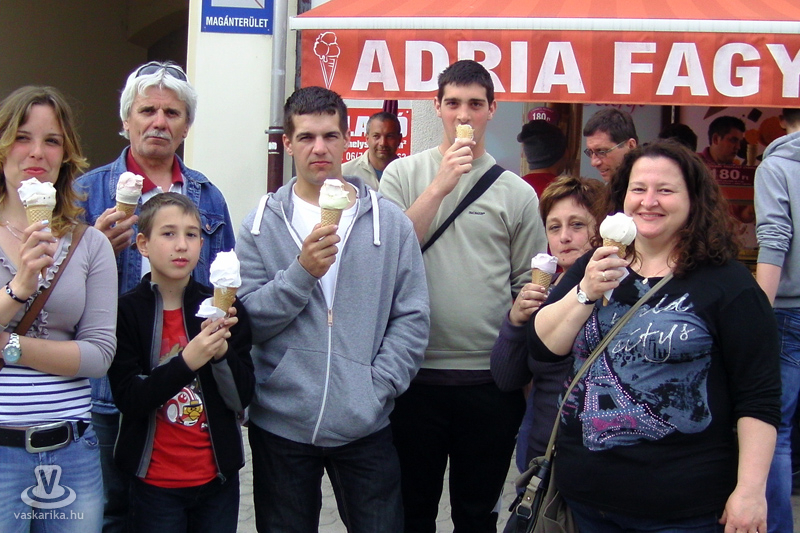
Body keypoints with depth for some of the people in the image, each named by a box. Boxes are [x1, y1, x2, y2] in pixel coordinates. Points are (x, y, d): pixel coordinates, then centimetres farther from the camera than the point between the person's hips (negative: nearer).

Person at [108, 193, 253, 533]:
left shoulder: (224, 308, 1)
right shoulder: (127, 311, -6)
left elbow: (242, 397, -2)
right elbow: (128, 399, -13)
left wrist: (222, 352, -19)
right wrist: (187, 361, -25)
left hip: (218, 479, 2)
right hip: (155, 482, -2)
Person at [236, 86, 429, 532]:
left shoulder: (390, 222, 2)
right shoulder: (262, 225, 2)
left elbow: (412, 320, 0)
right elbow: (247, 321, -5)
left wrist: (377, 389, -10)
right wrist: (301, 273, -18)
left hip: (365, 427, 0)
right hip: (280, 424, 1)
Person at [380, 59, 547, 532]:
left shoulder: (518, 193, 3)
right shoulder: (404, 174, 2)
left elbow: (529, 285, 6)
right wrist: (440, 186, -14)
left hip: (491, 380, 1)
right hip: (417, 373, 0)